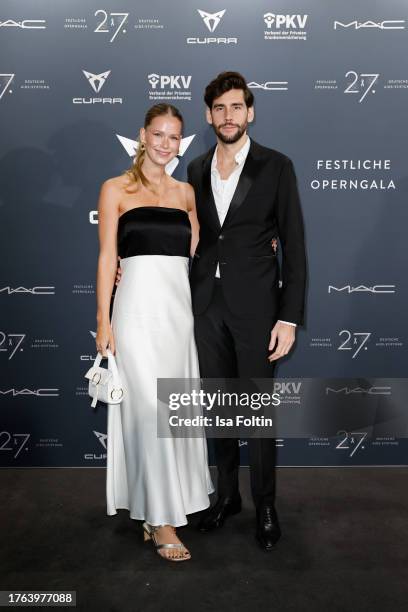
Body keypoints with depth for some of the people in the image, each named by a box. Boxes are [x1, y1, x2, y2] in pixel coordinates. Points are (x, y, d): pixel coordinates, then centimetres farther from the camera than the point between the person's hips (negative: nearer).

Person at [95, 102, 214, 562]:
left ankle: (158, 507, 25)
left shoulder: (186, 192, 15)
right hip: (139, 308, -5)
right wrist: (104, 321, -8)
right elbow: (107, 257, -2)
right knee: (150, 411, -5)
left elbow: (196, 252, 15)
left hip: (180, 308, 5)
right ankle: (162, 521, 8)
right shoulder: (116, 189, 3)